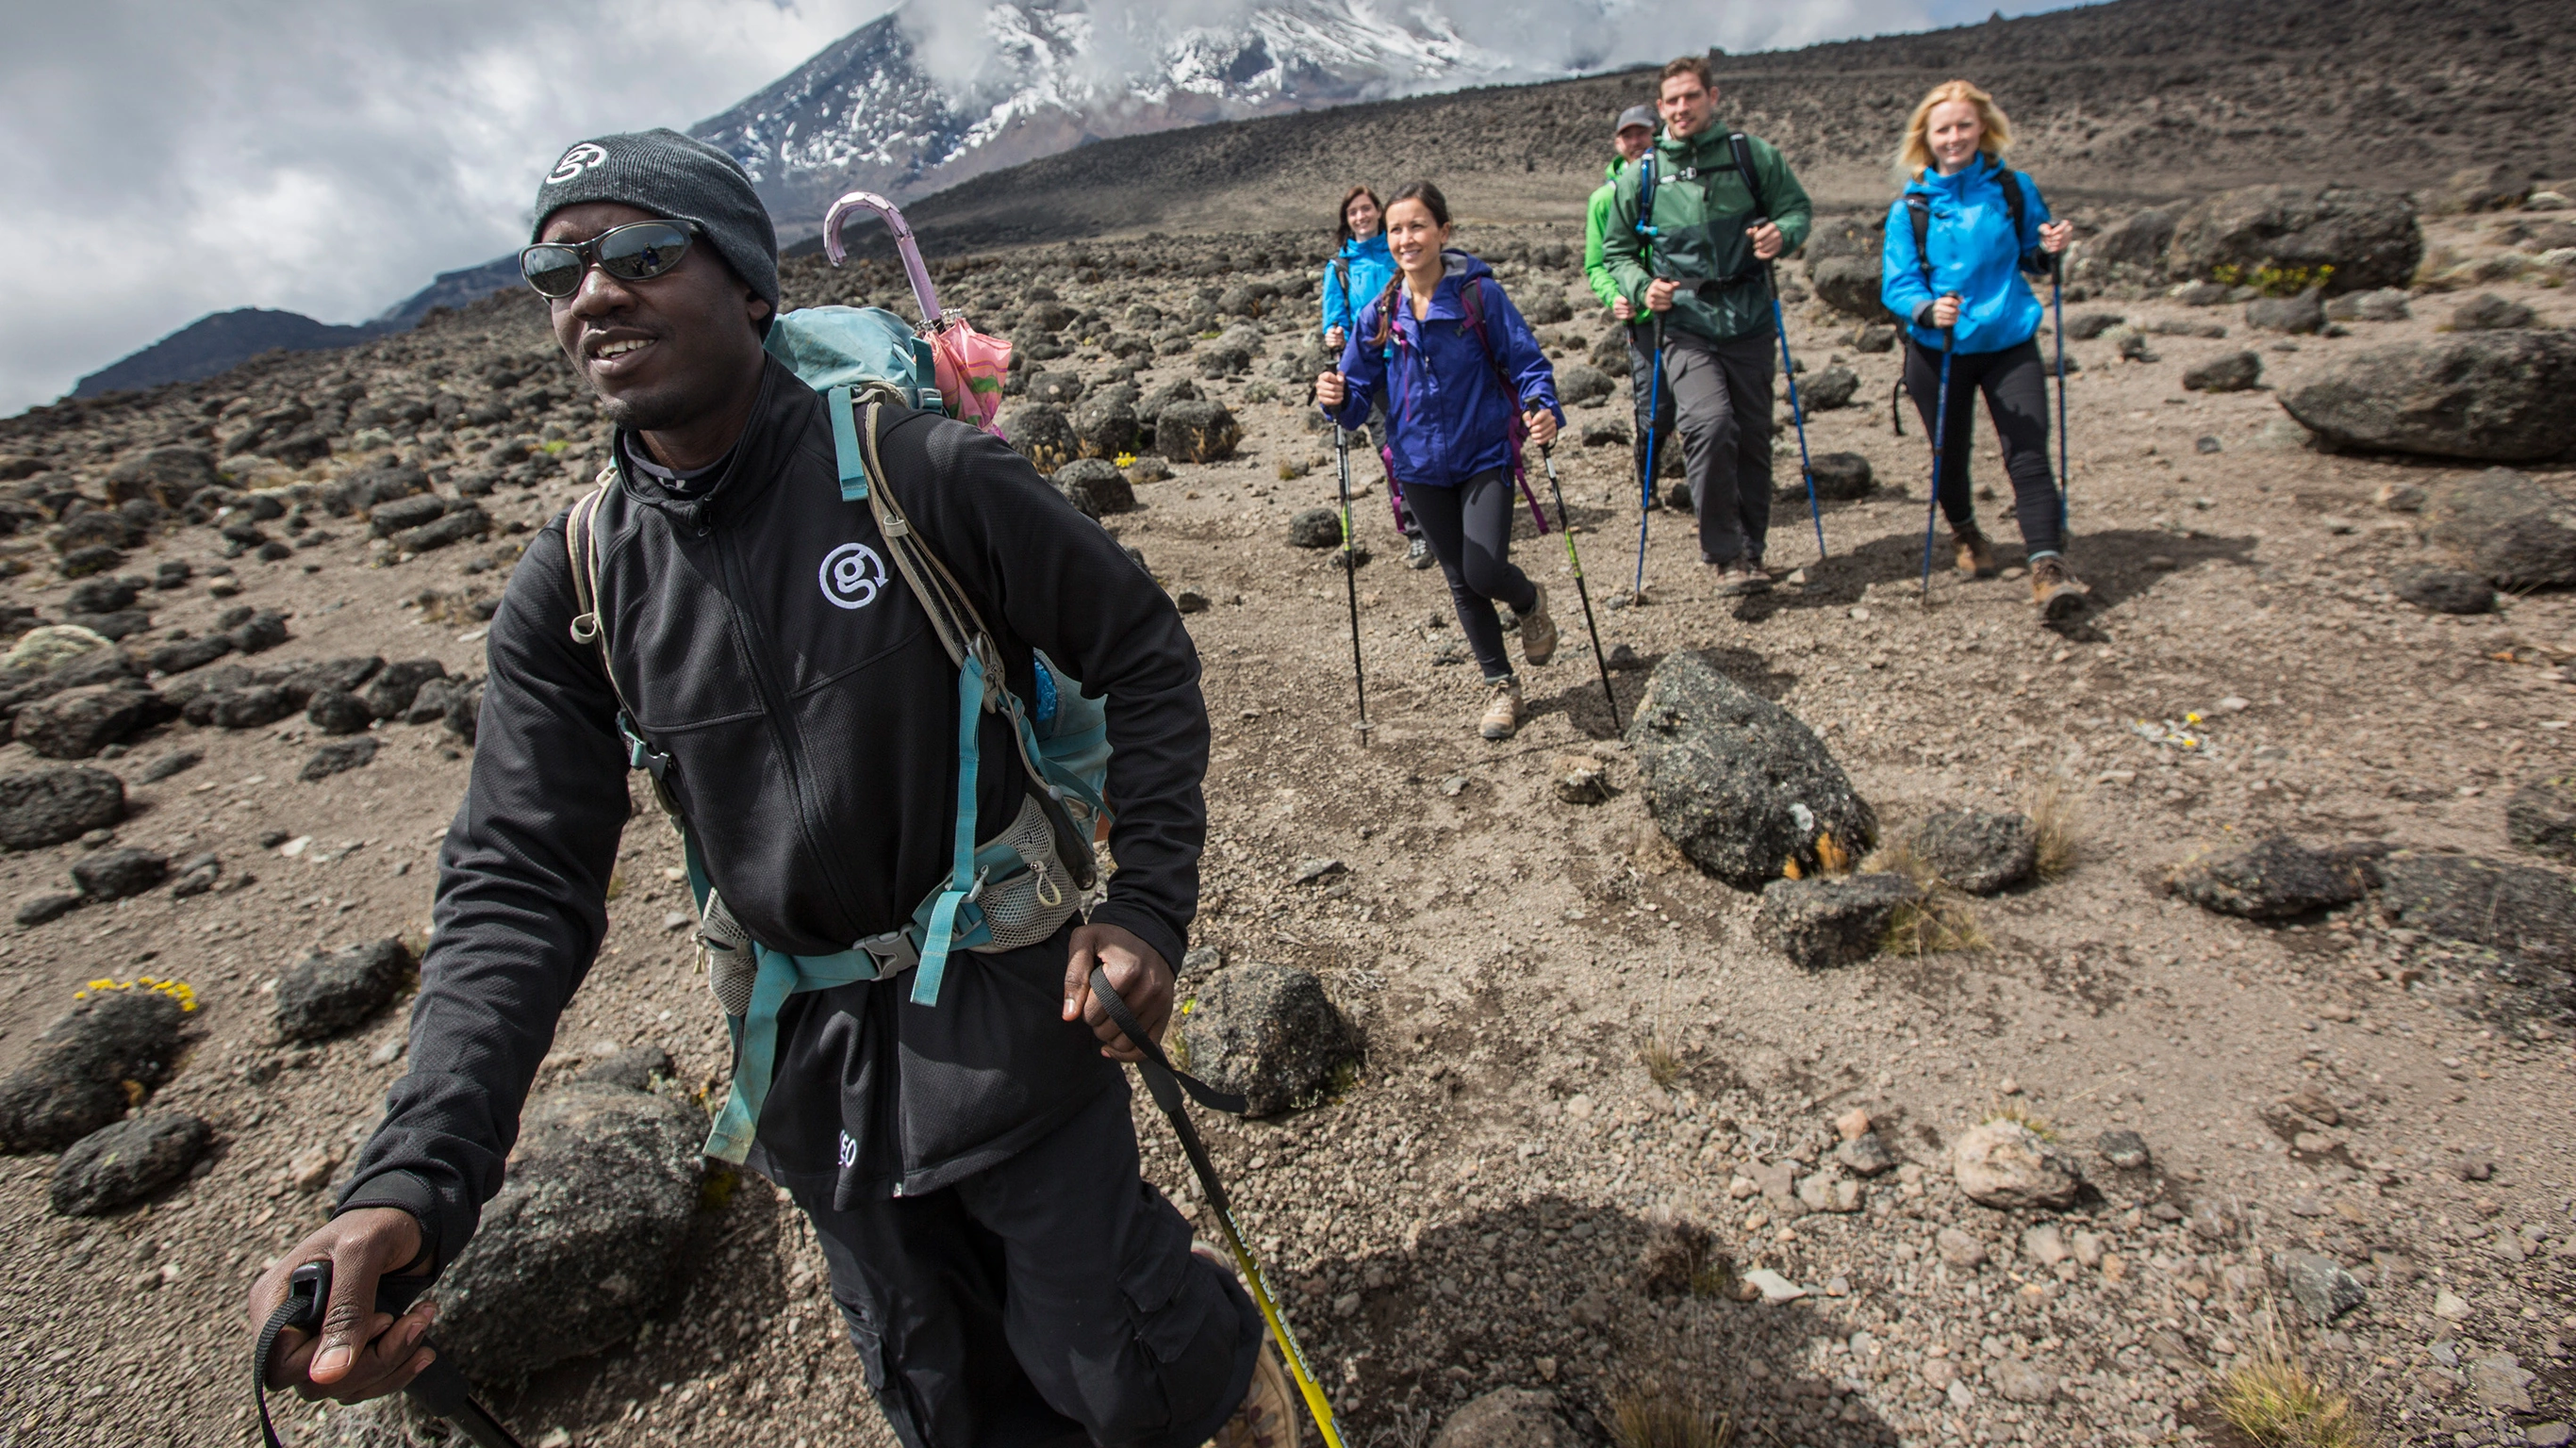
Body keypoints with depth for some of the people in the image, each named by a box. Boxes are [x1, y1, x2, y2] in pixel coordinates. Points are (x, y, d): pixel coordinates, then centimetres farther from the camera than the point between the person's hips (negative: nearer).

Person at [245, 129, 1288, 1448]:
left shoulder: (923, 475, -17)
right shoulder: (571, 587, -5)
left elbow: (1139, 653, -8)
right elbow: (518, 885, -6)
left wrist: (1148, 902, -15)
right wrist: (411, 1185, -18)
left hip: (1007, 1012, -4)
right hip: (811, 1057, 5)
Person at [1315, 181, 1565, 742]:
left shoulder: (1480, 294, -9)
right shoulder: (1378, 315, 0)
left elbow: (1526, 362, -8)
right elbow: (1361, 393, 1)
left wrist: (1543, 409, -27)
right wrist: (1337, 397, -22)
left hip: (1485, 458, -3)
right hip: (1422, 469, 4)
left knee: (1484, 573, -14)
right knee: (1461, 584, 11)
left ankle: (1530, 600, 25)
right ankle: (1500, 684, 29)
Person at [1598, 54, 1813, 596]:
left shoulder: (1754, 155, 5)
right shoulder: (1640, 176, 4)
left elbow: (1798, 206, 12)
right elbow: (1616, 251, 12)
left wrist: (1783, 232, -12)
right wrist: (1641, 287, -8)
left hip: (1750, 321, 2)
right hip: (1686, 325, -2)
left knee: (1754, 438, 6)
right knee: (1710, 424, -23)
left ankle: (1751, 549, 21)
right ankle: (1725, 552, -10)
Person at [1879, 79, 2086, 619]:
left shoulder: (2014, 189, 2)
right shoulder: (1910, 209, -4)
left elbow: (2031, 255, 14)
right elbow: (1895, 286, -9)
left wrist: (2052, 248, -9)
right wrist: (1927, 309, -29)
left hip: (2010, 342, 0)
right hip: (1939, 350, 0)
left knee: (2028, 454, -12)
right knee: (1949, 454, 13)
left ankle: (2048, 565, -16)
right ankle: (1965, 533, 42)